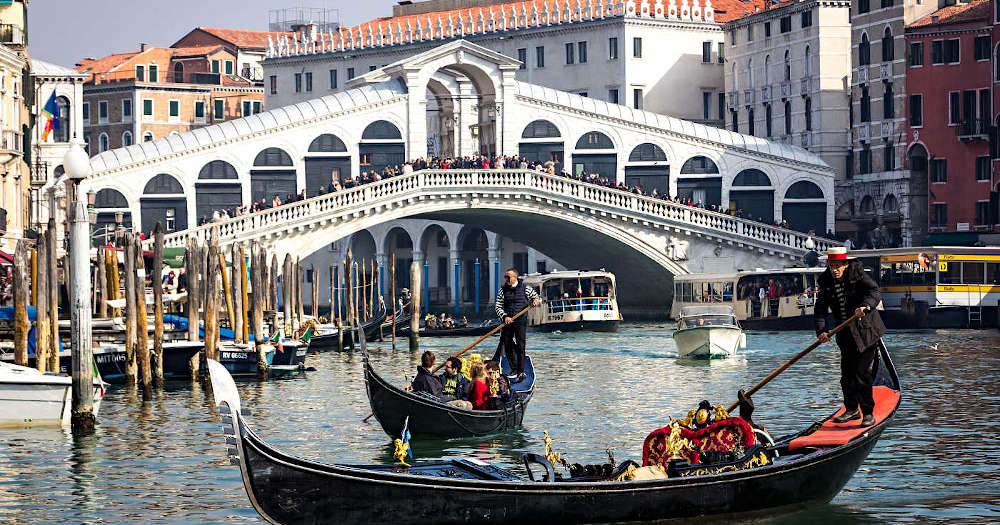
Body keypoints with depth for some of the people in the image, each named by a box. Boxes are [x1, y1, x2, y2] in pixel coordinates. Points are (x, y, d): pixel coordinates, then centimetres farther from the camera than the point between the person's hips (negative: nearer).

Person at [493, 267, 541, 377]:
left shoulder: (524, 288, 3)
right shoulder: (503, 290, 6)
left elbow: (537, 297, 12)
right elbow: (498, 306, 3)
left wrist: (536, 300, -13)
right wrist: (504, 317, -14)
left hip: (520, 321, -3)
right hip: (507, 321, 3)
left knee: (520, 346, -7)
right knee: (507, 347, 5)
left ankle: (521, 371, -3)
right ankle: (514, 370, 18)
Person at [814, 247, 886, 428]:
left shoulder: (857, 273, -11)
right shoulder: (825, 281, 0)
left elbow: (875, 292, -22)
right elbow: (820, 309, -5)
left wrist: (865, 306, -42)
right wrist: (821, 331, -21)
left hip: (866, 331, -5)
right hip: (846, 335, 5)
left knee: (863, 373, -9)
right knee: (847, 373, 10)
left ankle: (868, 413, -2)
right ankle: (852, 409, 27)